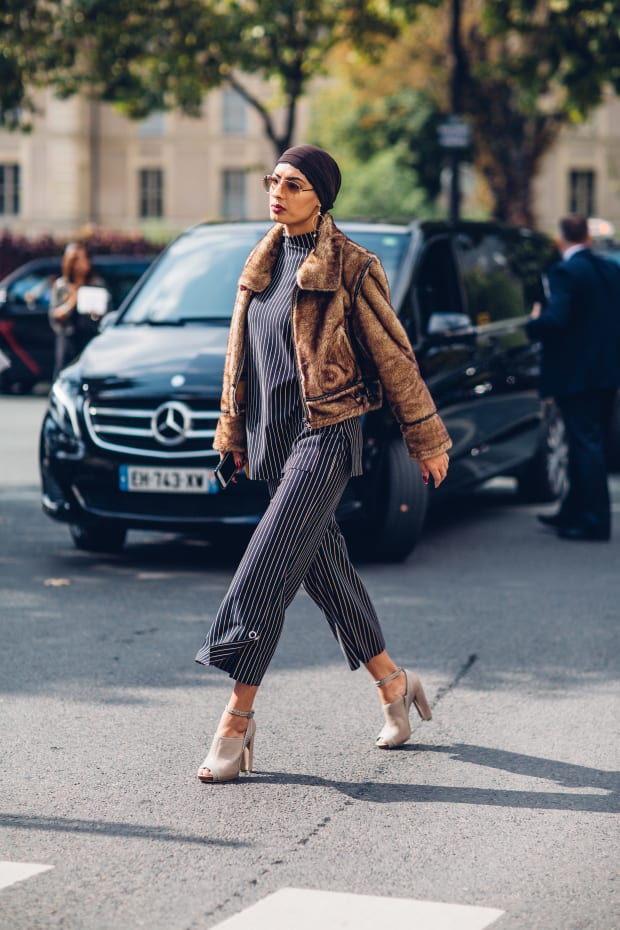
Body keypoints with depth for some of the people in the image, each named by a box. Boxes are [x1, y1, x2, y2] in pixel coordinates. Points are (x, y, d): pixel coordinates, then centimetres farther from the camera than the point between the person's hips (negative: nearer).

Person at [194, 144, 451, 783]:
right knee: (325, 571, 14)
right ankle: (394, 684, 31)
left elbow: (393, 356, -4)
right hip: (273, 438, 7)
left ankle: (237, 722, -10)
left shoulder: (349, 267, -9)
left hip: (324, 437, -7)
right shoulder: (263, 262, 11)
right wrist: (233, 429, 21)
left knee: (266, 575, -14)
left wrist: (427, 440, 0)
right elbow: (240, 351, 20)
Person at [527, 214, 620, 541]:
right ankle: (573, 512, 27)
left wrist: (534, 322, -5)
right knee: (587, 444, 16)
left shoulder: (566, 272, -15)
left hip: (576, 375, -8)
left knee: (586, 445, -5)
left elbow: (554, 320, -24)